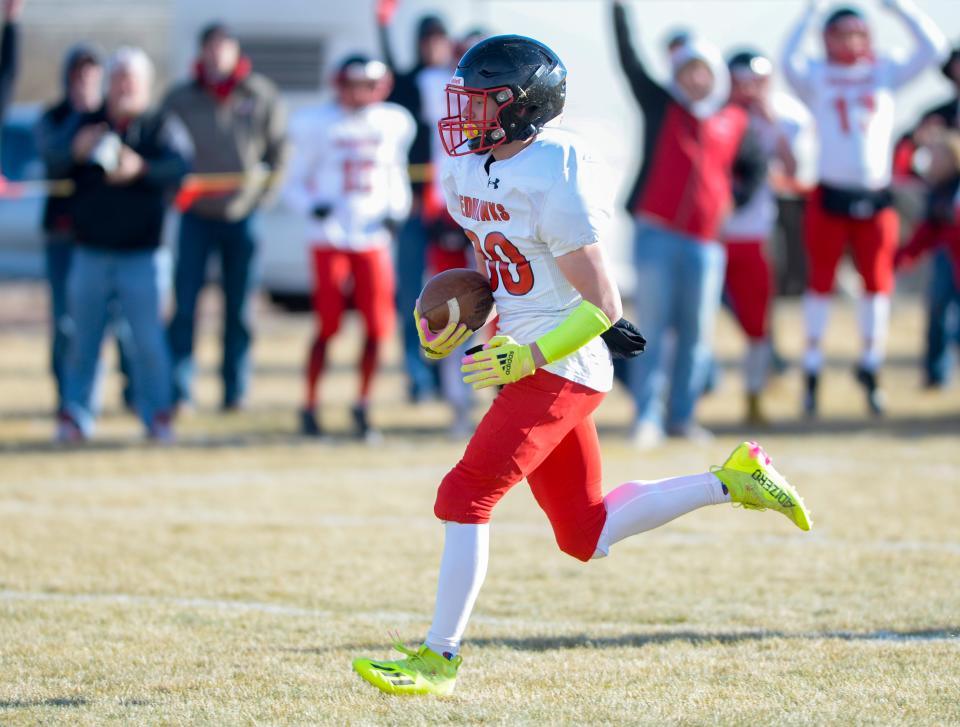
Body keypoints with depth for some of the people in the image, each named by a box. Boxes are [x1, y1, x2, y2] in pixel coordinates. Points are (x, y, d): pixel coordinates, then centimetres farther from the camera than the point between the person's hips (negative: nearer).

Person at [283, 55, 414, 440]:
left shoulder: (393, 125, 6)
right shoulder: (318, 125, -2)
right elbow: (296, 183, 3)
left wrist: (396, 210, 2)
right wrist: (312, 206, -18)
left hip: (373, 238, 3)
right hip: (330, 237, -3)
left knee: (379, 326, -4)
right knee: (328, 325, -7)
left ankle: (363, 406, 15)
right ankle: (310, 406, 9)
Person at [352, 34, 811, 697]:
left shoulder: (553, 187, -20)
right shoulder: (467, 172, 7)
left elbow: (603, 305, -18)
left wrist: (531, 356, -27)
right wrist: (452, 323, 8)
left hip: (560, 368, -10)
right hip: (525, 361, 10)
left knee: (464, 497, -13)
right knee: (586, 536, 13)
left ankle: (439, 659, -6)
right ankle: (732, 479, 23)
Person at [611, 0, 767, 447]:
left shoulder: (734, 122, 11)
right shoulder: (660, 107, 5)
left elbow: (754, 166, 25)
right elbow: (628, 60, -2)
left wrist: (734, 199, 10)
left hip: (705, 242, 2)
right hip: (657, 235, -2)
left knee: (696, 334, 3)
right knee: (653, 328, -4)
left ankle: (682, 416, 12)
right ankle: (647, 418, -4)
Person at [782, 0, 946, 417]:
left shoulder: (885, 72, 10)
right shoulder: (817, 77, 3)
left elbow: (932, 47, 1)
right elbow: (790, 61, -19)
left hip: (876, 199, 2)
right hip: (830, 197, -2)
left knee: (878, 283, 2)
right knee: (821, 282, 2)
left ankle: (870, 366, 14)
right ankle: (812, 369, 10)